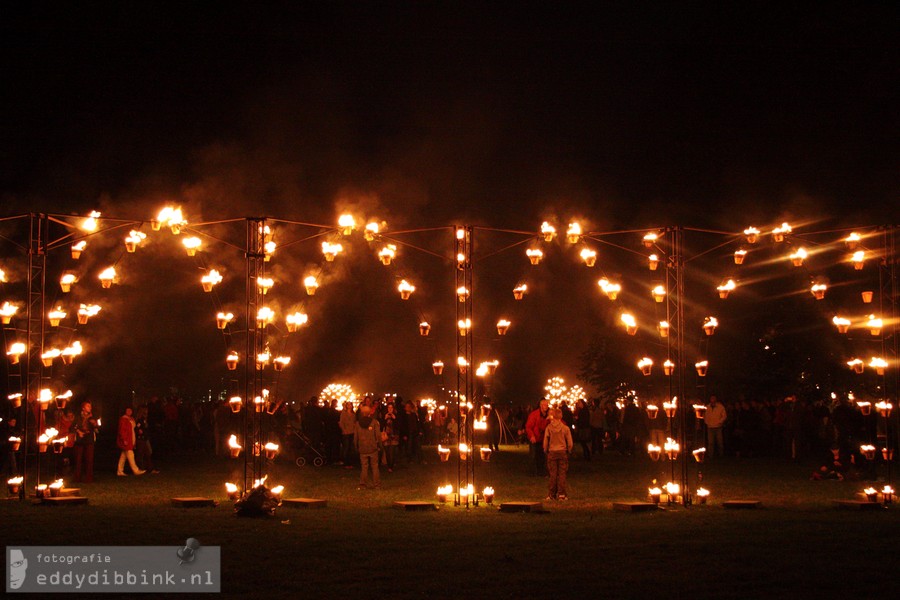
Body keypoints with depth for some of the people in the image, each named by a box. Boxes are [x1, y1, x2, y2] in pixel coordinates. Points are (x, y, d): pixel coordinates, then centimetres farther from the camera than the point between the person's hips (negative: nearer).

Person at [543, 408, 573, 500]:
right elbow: (570, 442, -1)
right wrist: (569, 451, 16)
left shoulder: (548, 428, -6)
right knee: (562, 473, 3)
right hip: (563, 452, 0)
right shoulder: (565, 428, -6)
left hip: (552, 452, 0)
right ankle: (561, 494, 2)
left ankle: (552, 494, 8)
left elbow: (545, 442, 0)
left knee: (553, 474, 6)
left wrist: (546, 450, 17)